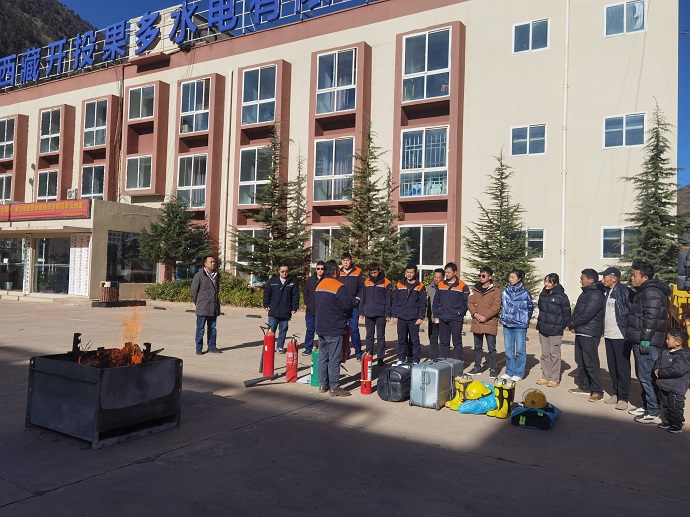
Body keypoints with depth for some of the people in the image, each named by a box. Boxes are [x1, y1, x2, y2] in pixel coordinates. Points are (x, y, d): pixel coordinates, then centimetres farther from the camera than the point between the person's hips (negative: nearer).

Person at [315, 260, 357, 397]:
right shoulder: (338, 287, -17)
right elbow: (349, 305, -20)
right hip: (334, 329, -8)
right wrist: (353, 299, 4)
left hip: (321, 328, 8)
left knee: (322, 357, 14)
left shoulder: (319, 285, 10)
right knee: (334, 359, -2)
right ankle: (334, 388, 3)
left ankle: (323, 385, 21)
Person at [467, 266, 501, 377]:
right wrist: (475, 313, -9)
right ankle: (477, 367, 24)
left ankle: (493, 369, 11)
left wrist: (485, 316, -17)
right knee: (477, 347, 14)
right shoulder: (475, 289, 10)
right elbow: (470, 302, 8)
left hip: (490, 323, -5)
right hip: (476, 322, 5)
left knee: (491, 348, 1)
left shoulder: (495, 290, -4)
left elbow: (496, 306, -10)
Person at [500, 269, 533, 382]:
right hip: (507, 325, 4)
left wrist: (525, 321, 1)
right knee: (508, 350, 11)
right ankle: (509, 371, 20)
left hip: (520, 326, -4)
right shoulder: (505, 292, 6)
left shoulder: (525, 293, -6)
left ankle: (519, 373, 9)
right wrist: (504, 318, 11)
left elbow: (530, 308, 2)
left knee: (520, 350, 0)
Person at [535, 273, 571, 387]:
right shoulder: (543, 294, 7)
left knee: (554, 355, 0)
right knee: (545, 354, 12)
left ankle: (554, 379, 8)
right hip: (543, 330, 6)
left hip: (555, 331, -6)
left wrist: (560, 326, -4)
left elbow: (566, 314, -7)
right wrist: (540, 323, 11)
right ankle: (545, 377, 21)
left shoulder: (561, 296, -11)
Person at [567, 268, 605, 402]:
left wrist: (572, 324, -9)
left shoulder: (596, 295, -16)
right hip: (580, 332, 10)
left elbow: (586, 315, -22)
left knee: (591, 363, -7)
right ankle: (584, 386, 27)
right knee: (581, 361, 16)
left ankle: (597, 391, 1)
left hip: (590, 334, -10)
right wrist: (572, 323, 1)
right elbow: (577, 312, 18)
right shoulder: (586, 293, 16)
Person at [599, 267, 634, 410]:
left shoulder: (625, 292, -13)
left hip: (621, 336, -8)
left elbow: (631, 312, -16)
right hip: (608, 335, 8)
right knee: (612, 367, 14)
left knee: (622, 367, 0)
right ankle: (616, 394, 25)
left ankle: (623, 398, 7)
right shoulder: (606, 292, 11)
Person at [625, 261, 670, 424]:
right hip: (640, 341, 11)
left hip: (646, 343, -11)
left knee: (646, 377, -7)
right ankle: (646, 406, 27)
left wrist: (645, 341, -22)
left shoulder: (652, 292, -14)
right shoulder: (643, 291, 18)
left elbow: (651, 319, -21)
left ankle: (653, 413, -2)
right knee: (642, 376, 17)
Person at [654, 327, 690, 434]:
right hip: (663, 385, 8)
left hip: (676, 388, -8)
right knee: (666, 405, 20)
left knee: (675, 407, 4)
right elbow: (657, 363, 12)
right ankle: (668, 421, 35)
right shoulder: (665, 353, 6)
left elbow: (676, 370, -30)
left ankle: (677, 425, 18)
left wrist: (661, 372, -23)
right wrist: (657, 370, -10)